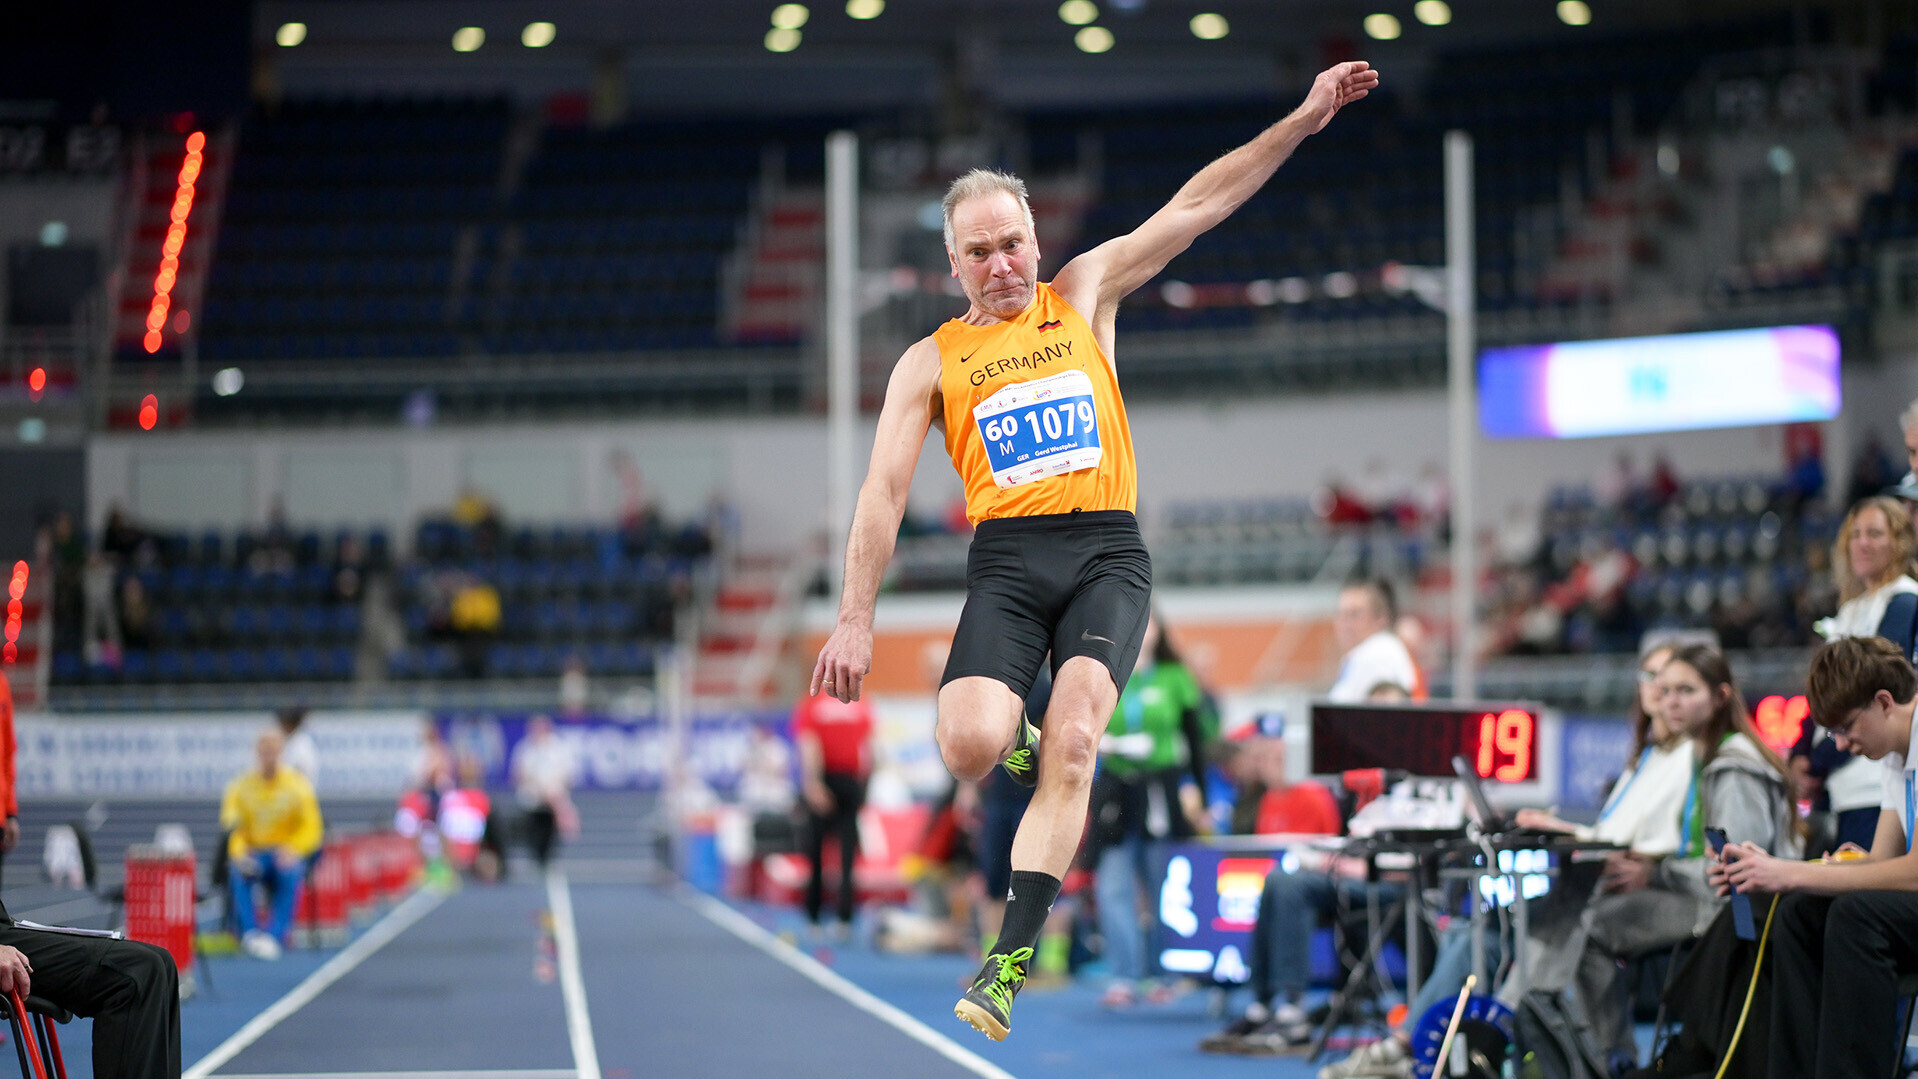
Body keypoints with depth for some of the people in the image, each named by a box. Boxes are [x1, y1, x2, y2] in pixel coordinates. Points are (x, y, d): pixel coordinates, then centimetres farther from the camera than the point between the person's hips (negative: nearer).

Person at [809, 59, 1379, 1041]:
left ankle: (1011, 958, -19)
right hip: (1006, 557, 0)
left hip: (1106, 552, 0)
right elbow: (883, 490, 6)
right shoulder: (931, 362, 11)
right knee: (969, 748, -22)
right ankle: (1022, 741, 17)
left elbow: (1196, 205, 12)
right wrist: (855, 618, -3)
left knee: (1071, 745, -21)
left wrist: (1303, 120, 6)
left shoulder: (1084, 294, 14)